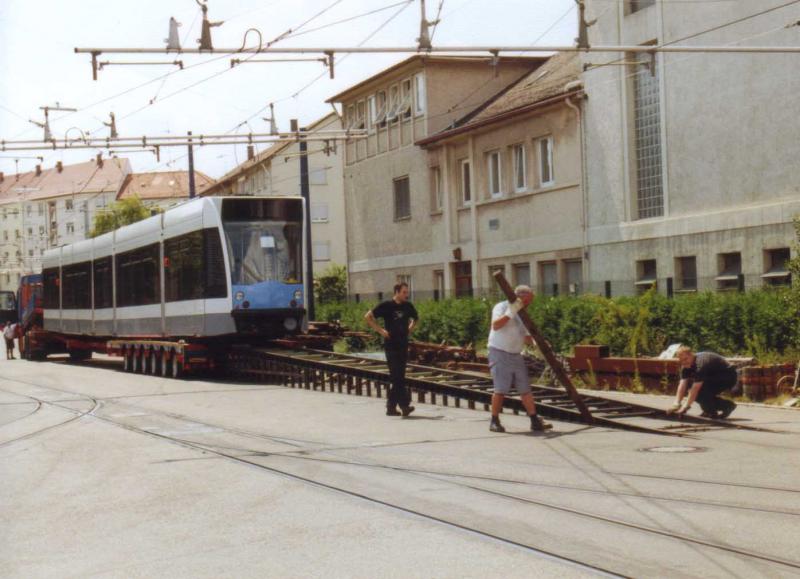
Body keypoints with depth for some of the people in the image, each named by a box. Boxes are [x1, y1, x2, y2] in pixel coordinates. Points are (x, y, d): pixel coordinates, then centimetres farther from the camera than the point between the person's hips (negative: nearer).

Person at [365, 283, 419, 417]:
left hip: (403, 345, 6)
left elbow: (415, 318, 30)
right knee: (397, 377, -11)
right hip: (391, 345, -6)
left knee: (398, 377, 8)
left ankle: (391, 407, 15)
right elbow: (368, 317, -6)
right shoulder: (386, 305, -7)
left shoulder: (407, 306, 9)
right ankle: (404, 406, -16)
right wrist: (380, 330, -9)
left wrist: (410, 329, 13)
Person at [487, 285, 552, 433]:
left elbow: (526, 337, 14)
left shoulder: (522, 314, 17)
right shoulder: (501, 307, -6)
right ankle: (494, 422, 0)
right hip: (500, 353, -7)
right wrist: (511, 312, -31)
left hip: (516, 355, 7)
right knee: (500, 389, -8)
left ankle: (535, 421, 6)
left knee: (525, 389, 4)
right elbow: (495, 325, -25)